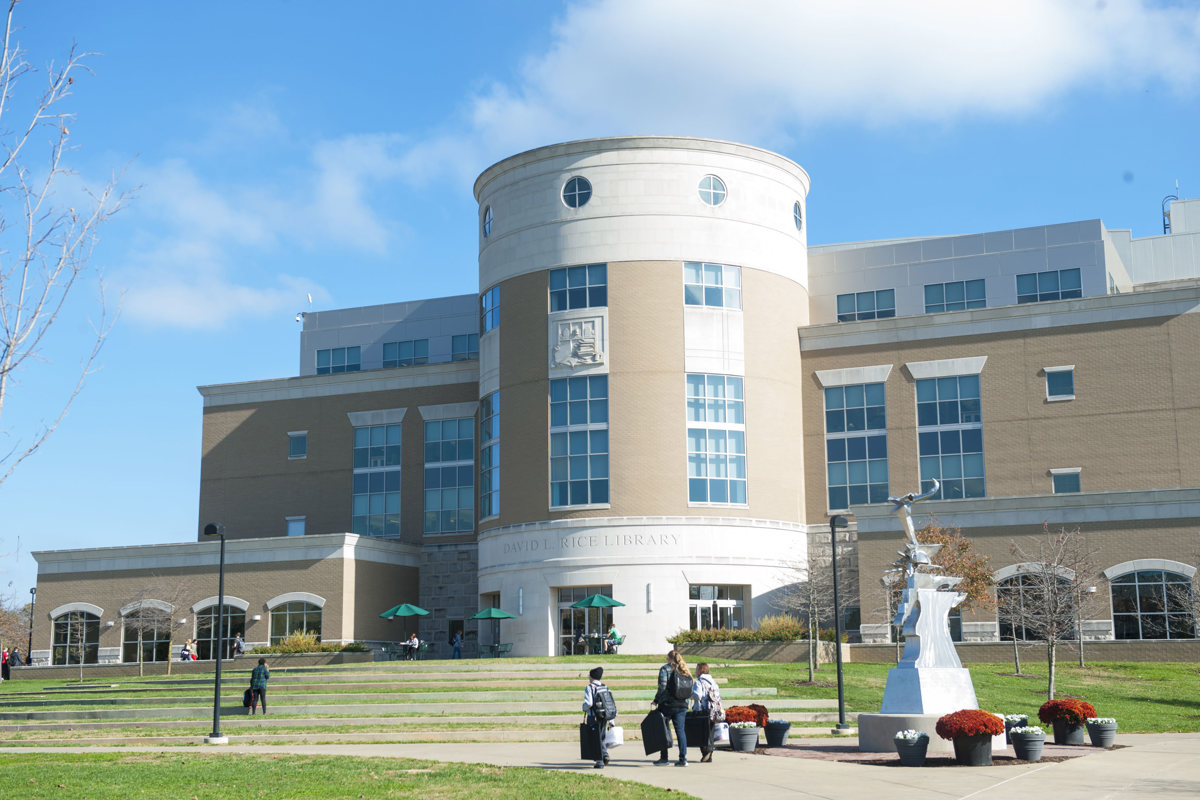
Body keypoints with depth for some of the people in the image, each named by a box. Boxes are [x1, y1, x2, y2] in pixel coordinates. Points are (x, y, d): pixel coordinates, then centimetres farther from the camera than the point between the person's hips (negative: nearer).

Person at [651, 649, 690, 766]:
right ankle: (683, 758, -2)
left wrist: (656, 700, -4)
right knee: (680, 730, 4)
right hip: (682, 705, 5)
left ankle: (664, 758, 8)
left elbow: (662, 687, -13)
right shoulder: (685, 671, 12)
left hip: (667, 704, -4)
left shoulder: (665, 669, -4)